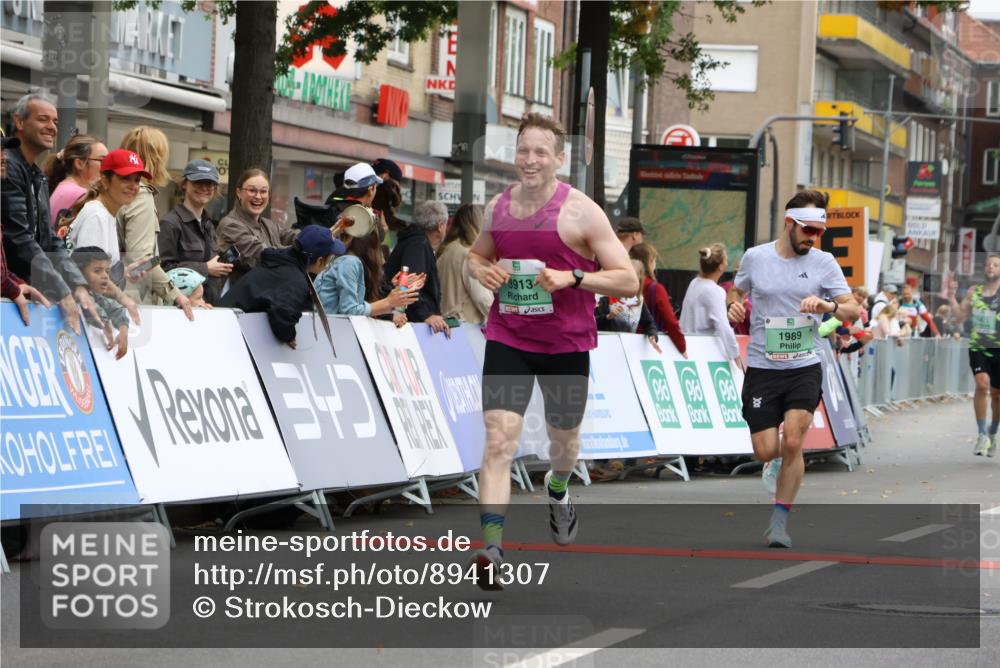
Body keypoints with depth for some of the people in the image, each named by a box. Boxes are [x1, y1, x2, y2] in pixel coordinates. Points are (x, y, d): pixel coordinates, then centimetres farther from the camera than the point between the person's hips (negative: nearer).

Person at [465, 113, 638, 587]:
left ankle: (558, 490, 55)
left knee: (564, 437, 19)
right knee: (499, 438, -14)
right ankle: (491, 550, -19)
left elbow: (629, 281, -12)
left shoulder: (581, 212, -12)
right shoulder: (499, 206, 2)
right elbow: (477, 254, 21)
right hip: (507, 339, 2)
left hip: (566, 345, -1)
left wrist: (571, 278, -26)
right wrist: (483, 271, -4)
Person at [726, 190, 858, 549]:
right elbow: (737, 292, 20)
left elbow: (853, 309, -3)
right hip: (762, 367, 1)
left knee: (792, 444, -15)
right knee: (766, 451, -4)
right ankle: (778, 462, 35)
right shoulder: (754, 257, 1)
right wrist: (733, 305, -3)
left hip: (805, 367, -1)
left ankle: (779, 522, -2)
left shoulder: (823, 262, -1)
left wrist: (826, 305, -23)